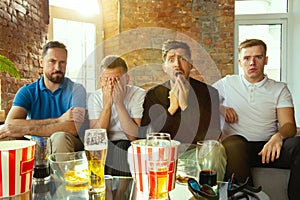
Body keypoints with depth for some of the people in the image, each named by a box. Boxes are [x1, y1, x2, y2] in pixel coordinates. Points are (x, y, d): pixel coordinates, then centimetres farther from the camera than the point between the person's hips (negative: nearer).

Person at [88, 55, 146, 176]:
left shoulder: (139, 95, -10)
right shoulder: (95, 97, -1)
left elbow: (134, 136, -19)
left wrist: (119, 103, -23)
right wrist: (107, 104, -20)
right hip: (103, 146, 2)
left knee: (122, 146, -32)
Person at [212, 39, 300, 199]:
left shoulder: (279, 89, 14)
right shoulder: (227, 83, 15)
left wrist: (278, 136, -21)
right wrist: (220, 107, -3)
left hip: (268, 147, 2)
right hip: (238, 144, -1)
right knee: (234, 144, -37)